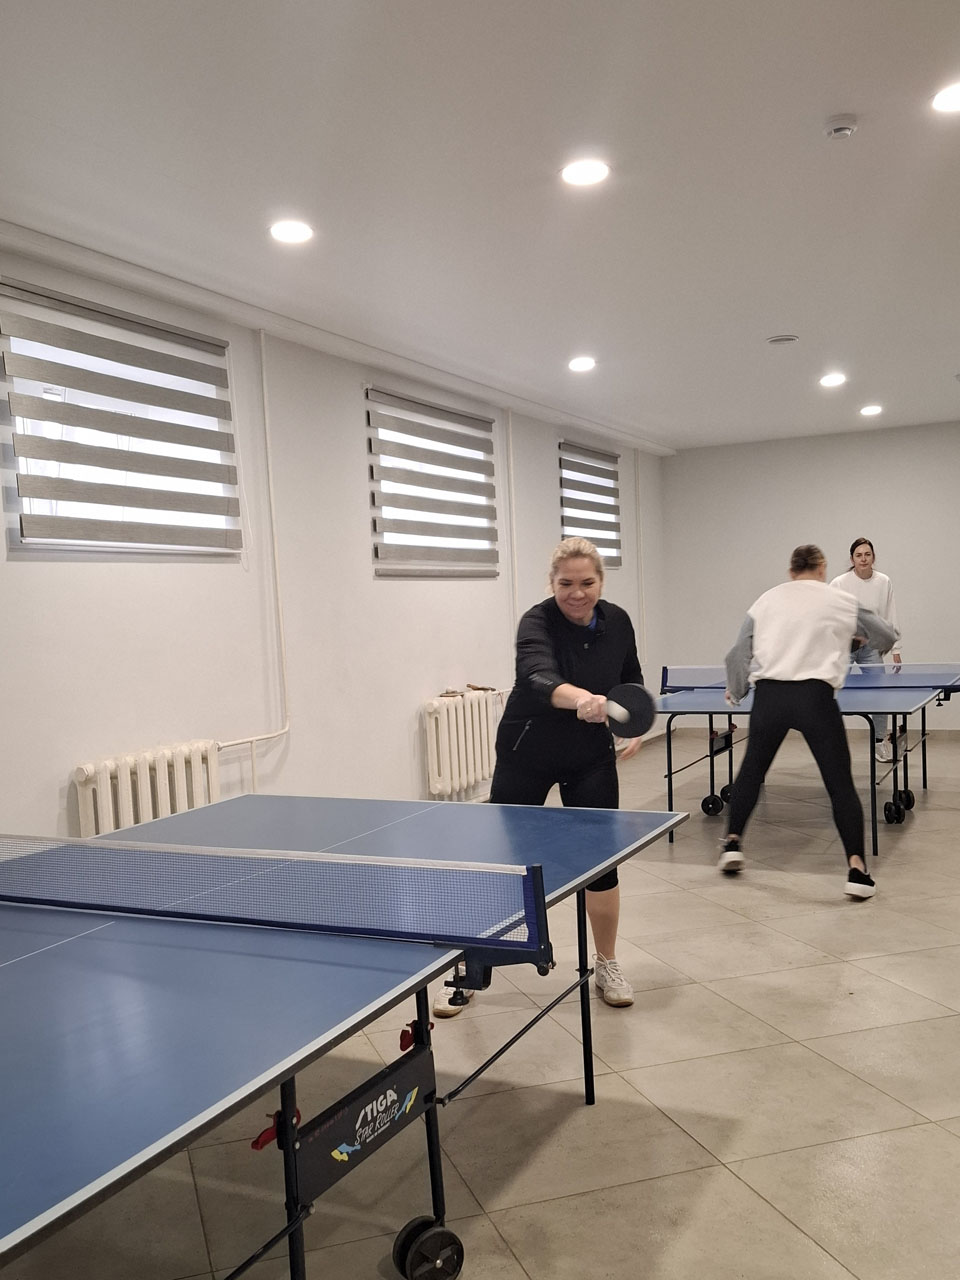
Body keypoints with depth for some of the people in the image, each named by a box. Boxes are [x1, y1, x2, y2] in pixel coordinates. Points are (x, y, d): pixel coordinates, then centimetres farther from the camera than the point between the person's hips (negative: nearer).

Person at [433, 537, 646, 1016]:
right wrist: (580, 700, -63)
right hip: (527, 755, -3)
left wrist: (634, 726, 1)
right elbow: (539, 678, -44)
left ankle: (606, 964, 27)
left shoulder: (617, 621, -7)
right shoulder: (537, 622, -23)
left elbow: (631, 681, 13)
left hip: (591, 758, 3)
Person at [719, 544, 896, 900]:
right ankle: (856, 868, 0)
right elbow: (886, 638, 19)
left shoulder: (766, 600, 14)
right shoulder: (841, 601, 9)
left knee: (752, 769, 21)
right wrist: (854, 631, 41)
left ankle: (732, 843, 24)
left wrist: (736, 691, 27)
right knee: (840, 781, 5)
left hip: (769, 695, 2)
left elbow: (738, 654, 10)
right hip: (815, 696, -2)